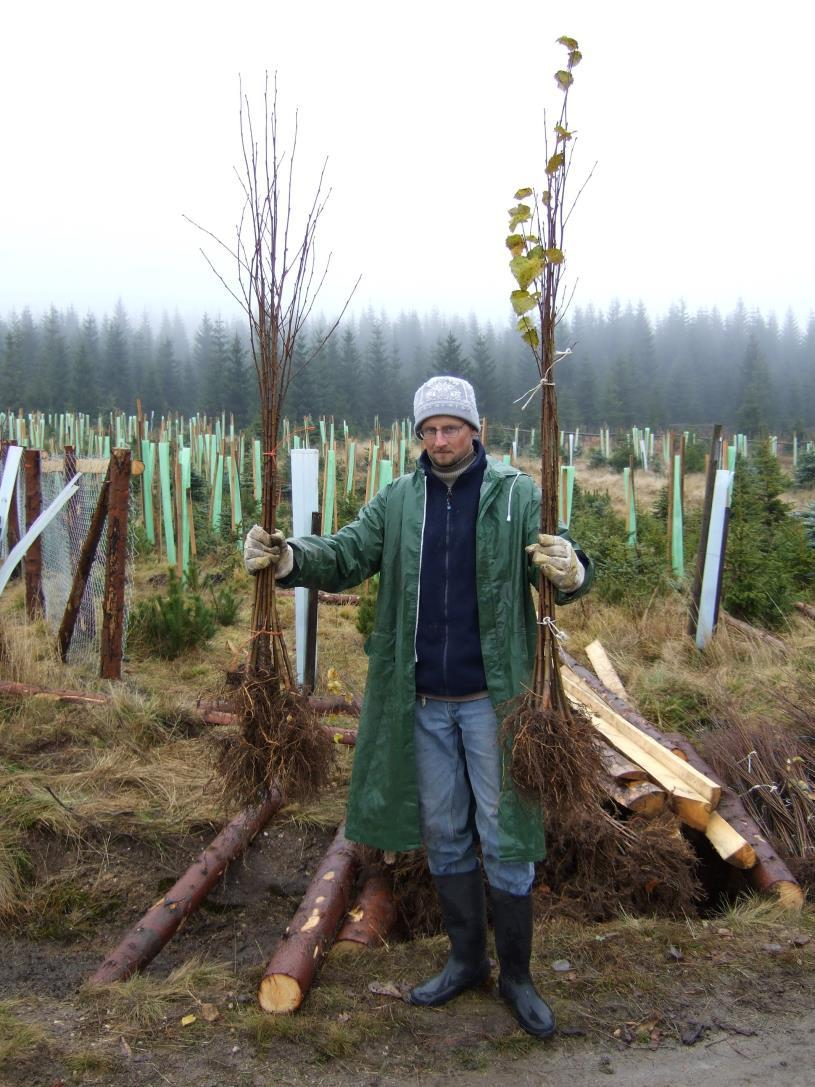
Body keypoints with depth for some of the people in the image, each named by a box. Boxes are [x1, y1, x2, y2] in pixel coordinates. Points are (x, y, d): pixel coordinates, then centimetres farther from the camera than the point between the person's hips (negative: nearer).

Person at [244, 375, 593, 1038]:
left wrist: (570, 571, -38)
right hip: (422, 700, 4)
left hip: (492, 696, -3)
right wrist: (287, 556, -21)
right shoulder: (398, 501, 4)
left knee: (505, 836, 6)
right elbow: (347, 556, -2)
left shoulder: (517, 494, -5)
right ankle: (466, 959, 35)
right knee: (443, 834, 16)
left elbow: (560, 564, -14)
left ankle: (517, 976, 25)